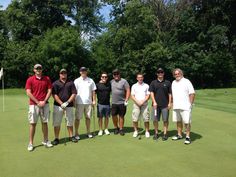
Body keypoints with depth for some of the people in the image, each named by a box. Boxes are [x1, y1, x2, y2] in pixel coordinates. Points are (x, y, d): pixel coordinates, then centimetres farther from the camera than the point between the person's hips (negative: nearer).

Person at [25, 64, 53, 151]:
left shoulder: (47, 79, 7)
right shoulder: (30, 79, 0)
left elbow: (49, 91, 3)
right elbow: (28, 93, -6)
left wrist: (44, 101, -8)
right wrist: (38, 102, -11)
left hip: (45, 104, 2)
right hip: (34, 104, -2)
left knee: (45, 123, 7)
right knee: (33, 123, 0)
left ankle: (45, 141, 17)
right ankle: (31, 143, 8)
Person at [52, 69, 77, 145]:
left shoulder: (71, 83, 8)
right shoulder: (55, 83, 3)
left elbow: (74, 94, 1)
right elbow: (54, 95, -4)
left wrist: (67, 102, -11)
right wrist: (61, 103, -14)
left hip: (69, 106, 2)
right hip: (58, 106, -1)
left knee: (70, 121, 10)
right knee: (56, 122, 0)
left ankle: (71, 136, 24)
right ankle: (56, 138, 10)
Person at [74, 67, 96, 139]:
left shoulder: (90, 80, 8)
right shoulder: (77, 81, 2)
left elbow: (93, 91, 9)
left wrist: (94, 100, 3)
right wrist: (74, 102, -5)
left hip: (88, 102, 2)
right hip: (79, 102, -2)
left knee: (88, 117, 9)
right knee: (77, 118, 1)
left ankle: (88, 132, 20)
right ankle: (76, 133, 9)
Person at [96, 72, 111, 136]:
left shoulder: (109, 84, 5)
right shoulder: (98, 85, -2)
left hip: (107, 104, 2)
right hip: (100, 104, -2)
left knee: (107, 117, 9)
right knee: (100, 117, 4)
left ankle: (106, 129, 23)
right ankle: (100, 130, 15)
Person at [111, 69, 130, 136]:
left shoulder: (124, 81, -5)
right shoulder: (111, 81, 9)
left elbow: (128, 91, -7)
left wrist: (126, 100, -13)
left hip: (122, 102, -3)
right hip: (114, 102, 3)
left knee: (121, 116, 4)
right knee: (114, 115, 4)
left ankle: (121, 129, 17)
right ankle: (116, 128, 24)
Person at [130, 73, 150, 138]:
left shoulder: (146, 86, 9)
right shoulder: (134, 86, 11)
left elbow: (148, 95, 3)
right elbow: (132, 96, 5)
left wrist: (143, 101, -11)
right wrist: (137, 102, -10)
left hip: (144, 104, -1)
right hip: (136, 104, 1)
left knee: (146, 119, -3)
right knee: (135, 119, -1)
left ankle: (147, 132, 9)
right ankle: (135, 131, 13)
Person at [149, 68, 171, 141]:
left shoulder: (167, 83, 6)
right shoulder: (153, 83, 7)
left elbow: (170, 94, 6)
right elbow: (151, 93, 2)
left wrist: (170, 103, 0)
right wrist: (154, 102, -8)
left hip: (165, 105, -1)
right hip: (156, 104, 1)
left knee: (165, 120, 2)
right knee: (155, 120, 4)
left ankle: (165, 134, 13)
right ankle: (156, 133, 19)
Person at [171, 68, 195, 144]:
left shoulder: (186, 81, -6)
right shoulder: (173, 83, 14)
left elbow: (192, 93, -9)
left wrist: (190, 103, -12)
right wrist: (173, 103, 13)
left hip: (185, 107, -6)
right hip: (176, 106, 6)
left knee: (187, 122, -3)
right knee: (178, 121, 14)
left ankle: (188, 137, 6)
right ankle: (179, 135, 26)